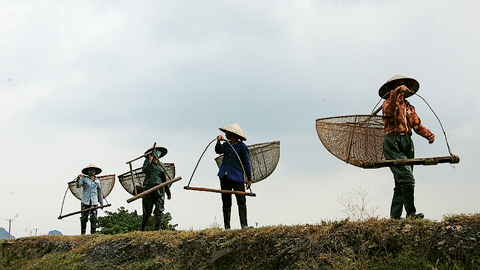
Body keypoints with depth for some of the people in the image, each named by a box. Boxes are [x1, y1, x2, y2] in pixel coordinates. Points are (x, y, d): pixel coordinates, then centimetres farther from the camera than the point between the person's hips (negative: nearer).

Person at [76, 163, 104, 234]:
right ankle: (83, 233, 8)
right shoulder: (84, 179, 6)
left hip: (94, 202, 2)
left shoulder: (97, 181, 14)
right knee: (84, 218, 0)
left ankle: (93, 232, -5)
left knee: (93, 217, -7)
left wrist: (101, 202, 20)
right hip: (85, 201, -2)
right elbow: (78, 186, -10)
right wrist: (78, 179, -27)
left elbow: (99, 192, 20)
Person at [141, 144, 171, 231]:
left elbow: (164, 179, 20)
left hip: (160, 189, 3)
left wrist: (168, 192, 19)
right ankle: (142, 229, 17)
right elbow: (145, 170, -12)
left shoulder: (161, 164, 18)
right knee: (147, 212, 1)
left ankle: (157, 229, -10)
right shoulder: (147, 161, 9)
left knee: (159, 211, -9)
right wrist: (150, 161, -12)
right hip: (148, 188, -3)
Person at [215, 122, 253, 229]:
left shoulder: (242, 146, -1)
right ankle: (227, 227, 11)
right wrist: (218, 142, -23)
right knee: (226, 202, 6)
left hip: (237, 177, -5)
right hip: (224, 176, 5)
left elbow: (246, 163, 0)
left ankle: (244, 224, -11)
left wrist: (249, 178, -1)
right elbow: (218, 151, -6)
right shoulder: (226, 145, 12)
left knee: (241, 200, -12)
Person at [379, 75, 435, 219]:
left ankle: (394, 216, 9)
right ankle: (411, 213, -16)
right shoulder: (388, 103, 7)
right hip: (393, 143, -7)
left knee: (401, 183, 5)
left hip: (408, 144, 7)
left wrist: (428, 134, -3)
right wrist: (396, 94, -26)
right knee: (407, 178, -18)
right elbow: (389, 112, -18)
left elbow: (417, 125, 15)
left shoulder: (409, 107, 25)